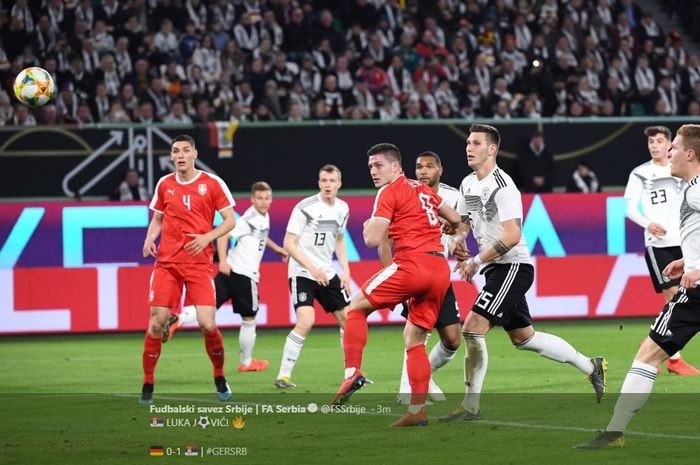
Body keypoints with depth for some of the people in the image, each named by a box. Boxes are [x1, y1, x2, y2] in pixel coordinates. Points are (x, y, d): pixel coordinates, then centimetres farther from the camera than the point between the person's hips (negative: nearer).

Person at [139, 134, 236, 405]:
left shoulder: (212, 183, -1)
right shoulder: (164, 184, 9)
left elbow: (230, 220, 1)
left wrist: (208, 237, -15)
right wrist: (150, 238, 0)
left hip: (199, 263, -3)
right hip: (166, 262, 3)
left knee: (207, 324, -12)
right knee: (156, 322, -5)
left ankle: (219, 377, 13)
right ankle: (147, 384, 8)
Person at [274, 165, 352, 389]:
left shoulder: (342, 209, 6)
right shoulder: (305, 208, -14)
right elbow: (289, 244, -14)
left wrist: (346, 271, 11)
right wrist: (312, 268, -22)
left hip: (328, 274, 7)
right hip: (302, 273, -7)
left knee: (347, 318, 8)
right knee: (305, 321, -22)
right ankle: (283, 376, -15)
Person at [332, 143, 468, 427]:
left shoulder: (389, 192, -2)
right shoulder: (422, 190, 21)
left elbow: (372, 239, -9)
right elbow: (455, 219, 33)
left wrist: (368, 225, 12)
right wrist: (458, 237, 51)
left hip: (412, 263, -8)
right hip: (440, 269, 8)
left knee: (357, 307, 6)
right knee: (414, 338, 11)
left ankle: (352, 372, -10)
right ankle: (417, 411, 5)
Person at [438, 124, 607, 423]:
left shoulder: (502, 186, -17)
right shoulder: (468, 185, 11)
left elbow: (512, 236, -24)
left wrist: (477, 261, -20)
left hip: (513, 267, -10)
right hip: (496, 271, 10)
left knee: (473, 328, -18)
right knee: (523, 338, 18)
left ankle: (471, 406, -13)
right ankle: (591, 367, 32)